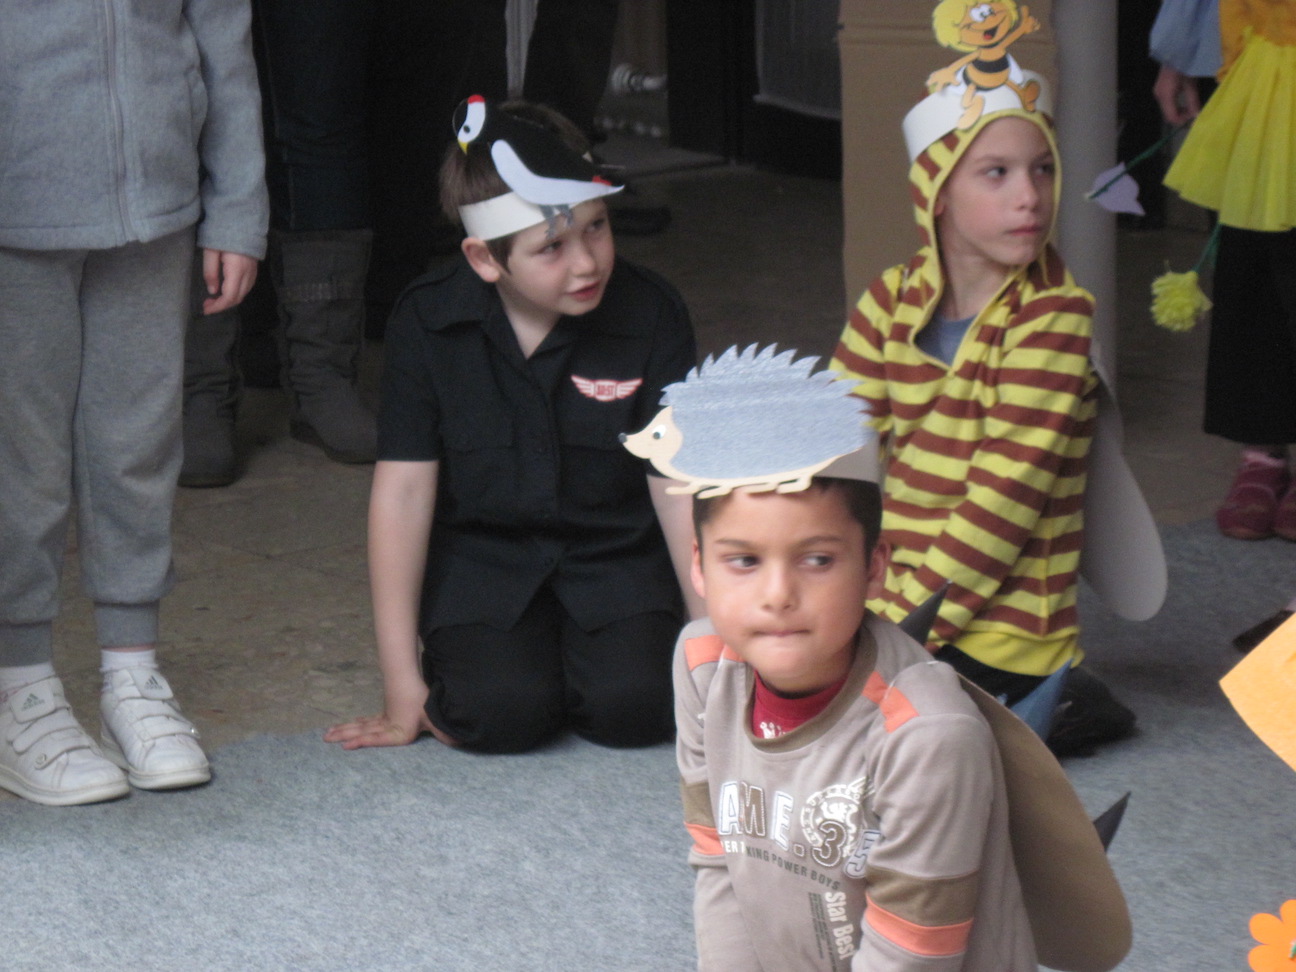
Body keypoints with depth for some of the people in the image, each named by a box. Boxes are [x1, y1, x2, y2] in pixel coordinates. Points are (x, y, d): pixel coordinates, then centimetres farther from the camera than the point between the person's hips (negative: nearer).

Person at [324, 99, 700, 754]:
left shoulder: (651, 314, -13)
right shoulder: (428, 322, -14)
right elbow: (402, 490, -12)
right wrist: (403, 690, -12)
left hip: (613, 554, 1)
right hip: (478, 558, -1)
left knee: (636, 707, -22)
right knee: (500, 712, -24)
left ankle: (565, 655, 12)